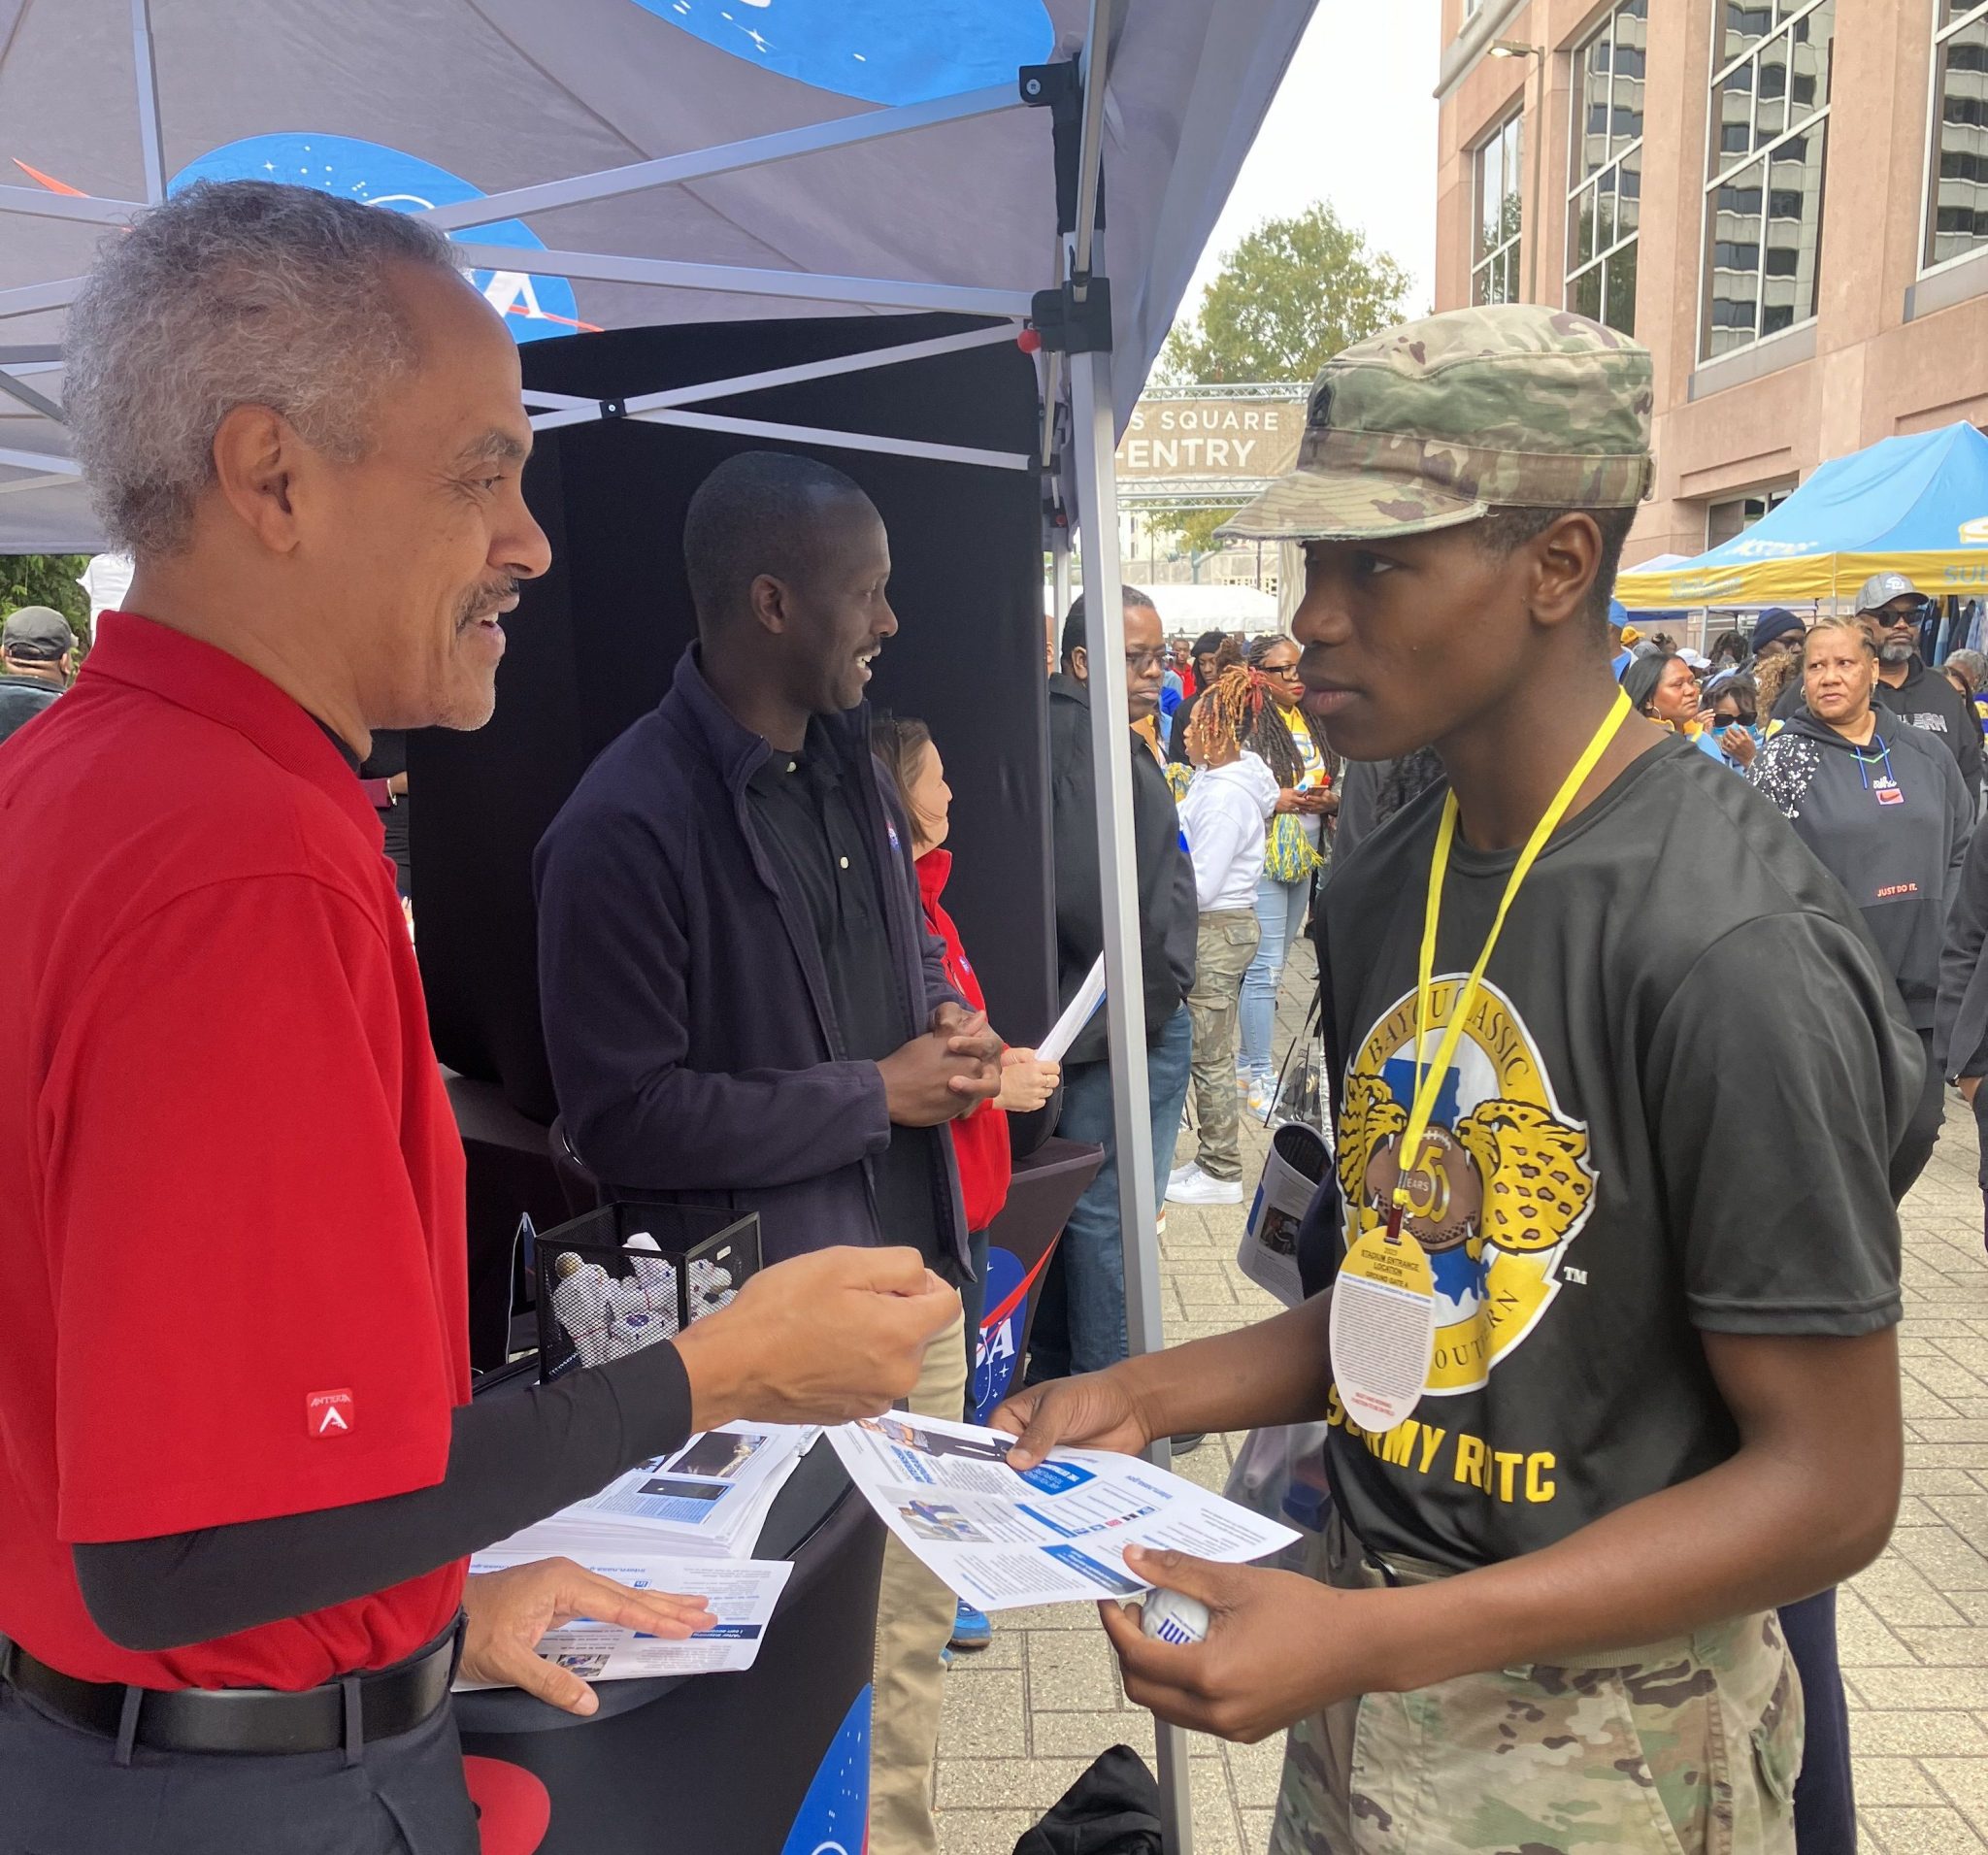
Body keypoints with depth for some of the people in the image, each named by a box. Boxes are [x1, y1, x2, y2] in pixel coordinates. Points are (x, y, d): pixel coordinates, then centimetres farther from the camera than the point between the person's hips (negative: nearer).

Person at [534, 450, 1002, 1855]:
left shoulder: (850, 766, 9)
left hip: (917, 1276, 8)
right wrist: (878, 1094, -15)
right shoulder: (628, 825, -18)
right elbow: (623, 1115, -19)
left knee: (913, 1630, 20)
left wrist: (952, 1026, 0)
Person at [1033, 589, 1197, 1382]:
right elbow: (1089, 892, -29)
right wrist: (1151, 989, -14)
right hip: (1131, 1019, -10)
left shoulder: (1066, 730, 10)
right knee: (1111, 1210, 2)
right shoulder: (1089, 743, -20)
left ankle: (1054, 1373, 33)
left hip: (1076, 1013, 10)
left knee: (1072, 1201, 19)